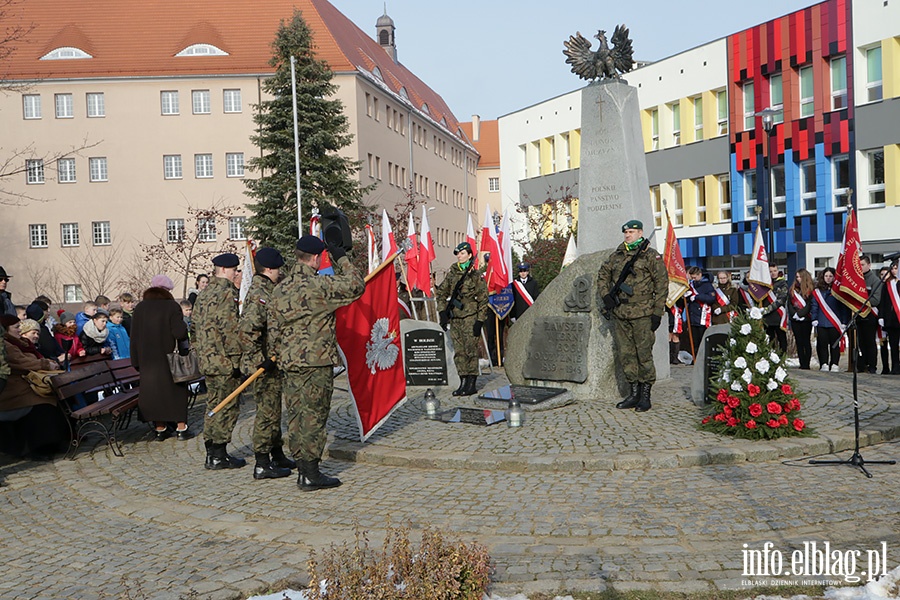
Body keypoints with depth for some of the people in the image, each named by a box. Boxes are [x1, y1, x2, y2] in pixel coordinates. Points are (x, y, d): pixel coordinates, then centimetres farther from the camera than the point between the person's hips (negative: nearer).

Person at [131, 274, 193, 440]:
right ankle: (181, 428, 7)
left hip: (147, 360, 4)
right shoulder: (171, 306, -11)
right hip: (168, 358, -4)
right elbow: (179, 332, -19)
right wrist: (184, 347, 3)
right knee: (177, 390, 7)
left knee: (154, 390, 11)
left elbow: (134, 338, 5)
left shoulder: (140, 308, 3)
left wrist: (136, 361, 11)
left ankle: (160, 428, 16)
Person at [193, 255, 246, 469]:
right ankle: (218, 455, 4)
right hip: (224, 361, -9)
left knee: (213, 404, 16)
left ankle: (211, 452, 23)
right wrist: (236, 358, -15)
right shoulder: (226, 293, -14)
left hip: (207, 360, 9)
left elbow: (194, 326, 19)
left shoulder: (204, 294, 15)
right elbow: (231, 328, -20)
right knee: (227, 406, -1)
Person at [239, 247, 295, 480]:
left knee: (273, 411, 18)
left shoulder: (265, 291, 14)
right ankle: (262, 465, 5)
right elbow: (247, 331, -28)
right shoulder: (260, 294, -19)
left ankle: (277, 456, 30)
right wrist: (261, 360, -24)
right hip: (265, 366, -11)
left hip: (272, 364, 11)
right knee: (267, 412, -3)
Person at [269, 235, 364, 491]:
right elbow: (357, 286, -7)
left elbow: (272, 328, 12)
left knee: (296, 416, 11)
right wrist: (342, 259, 3)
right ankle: (311, 475, 4)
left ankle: (302, 469, 20)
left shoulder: (279, 289, 10)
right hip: (316, 363, -7)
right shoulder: (320, 285, -12)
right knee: (313, 416, -1)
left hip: (288, 362, 7)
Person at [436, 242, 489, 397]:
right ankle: (463, 382, 15)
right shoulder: (451, 274, 10)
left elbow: (483, 299, -4)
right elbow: (441, 293, 17)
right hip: (455, 318, 5)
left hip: (470, 317, -5)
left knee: (471, 350, -4)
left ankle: (471, 384, 2)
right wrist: (443, 313, 6)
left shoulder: (475, 275, -4)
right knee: (459, 351, 7)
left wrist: (480, 321, -9)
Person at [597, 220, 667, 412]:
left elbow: (662, 284, -4)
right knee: (625, 355, 9)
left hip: (642, 315, -5)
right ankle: (634, 393, 19)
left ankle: (645, 396, 7)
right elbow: (602, 275, 24)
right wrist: (605, 295, 6)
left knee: (644, 354, -2)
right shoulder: (616, 256, 13)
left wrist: (657, 313, -9)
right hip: (620, 314, 6)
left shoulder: (651, 256, -2)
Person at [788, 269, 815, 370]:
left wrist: (800, 314, -14)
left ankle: (806, 364, 2)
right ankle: (802, 364, 9)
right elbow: (789, 304, 10)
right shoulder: (792, 289, 13)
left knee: (806, 342, -1)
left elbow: (810, 305, -9)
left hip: (806, 319, -5)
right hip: (795, 320, 5)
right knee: (799, 342, 6)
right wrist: (794, 314, -5)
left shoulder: (811, 289, -2)